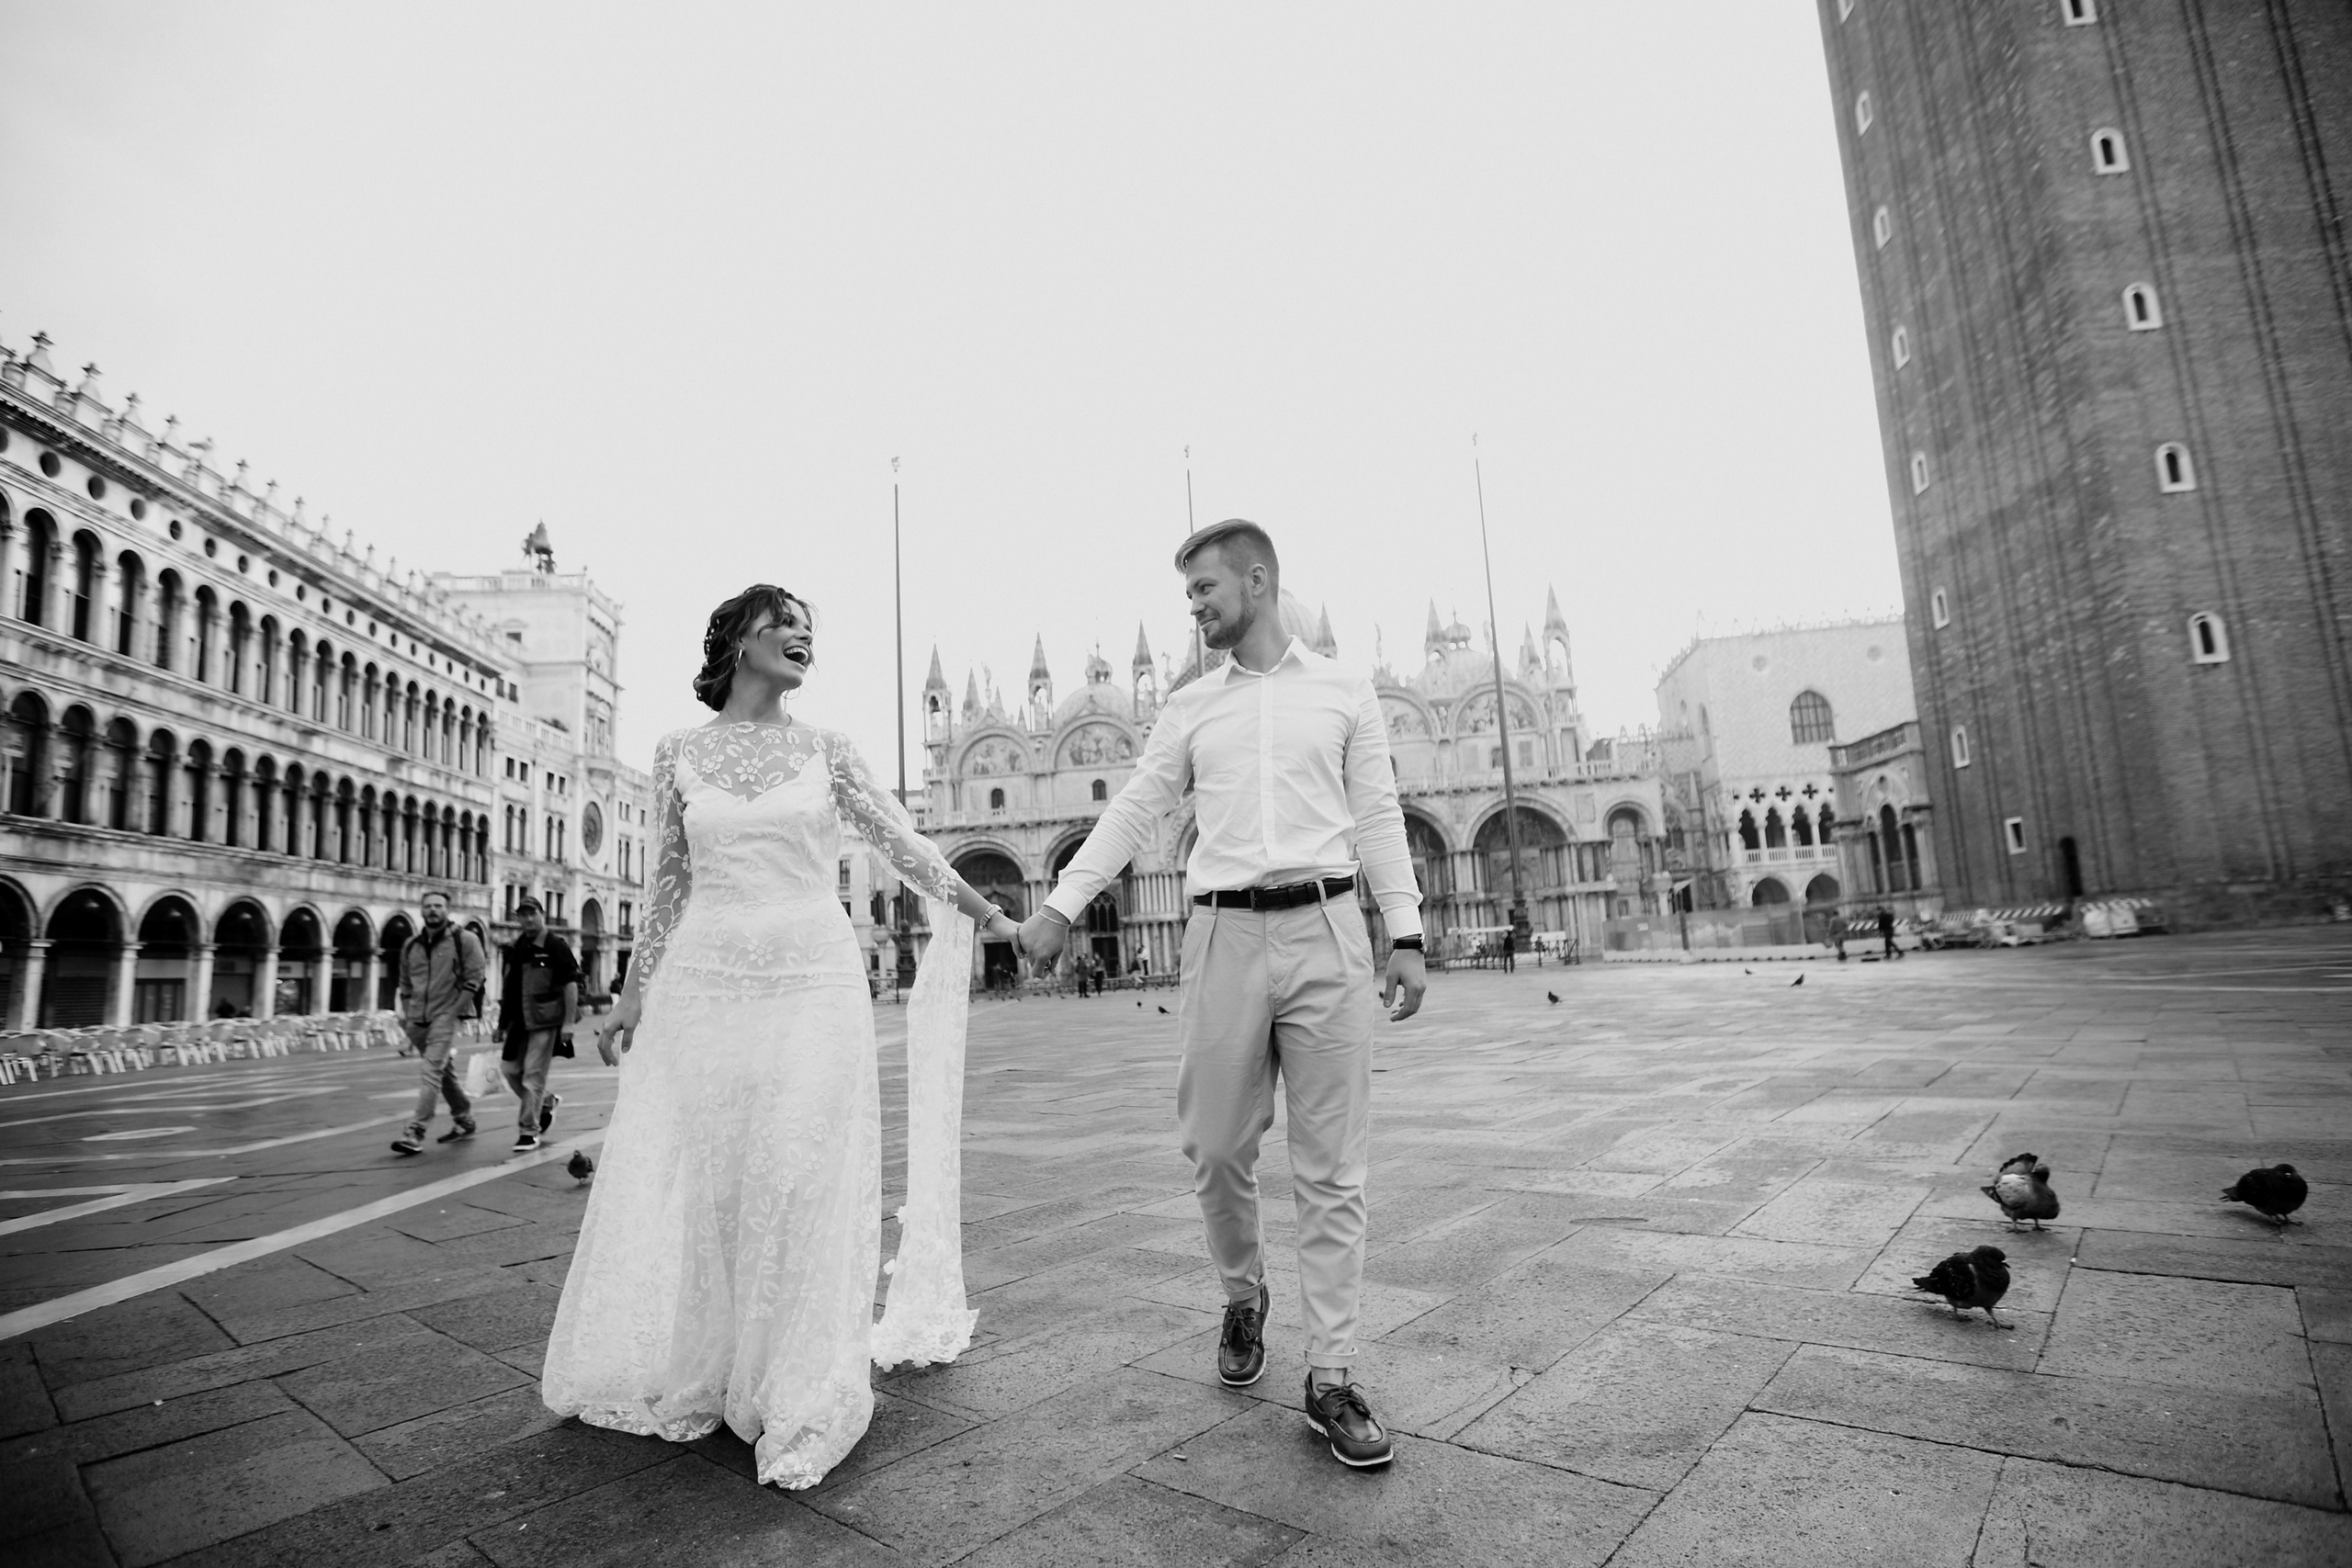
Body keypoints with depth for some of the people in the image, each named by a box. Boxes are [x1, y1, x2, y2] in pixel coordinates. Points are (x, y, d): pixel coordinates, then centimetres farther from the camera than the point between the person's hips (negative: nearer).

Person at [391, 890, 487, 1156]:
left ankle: (415, 1133, -15)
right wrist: (407, 1015, 12)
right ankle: (465, 1121, 30)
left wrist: (452, 1013, -13)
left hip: (446, 1015, -6)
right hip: (418, 1019, 6)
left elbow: (473, 980, -8)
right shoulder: (411, 945, 12)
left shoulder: (464, 940, -5)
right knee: (445, 1071, 16)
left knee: (431, 1070, -15)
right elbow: (405, 984, 20)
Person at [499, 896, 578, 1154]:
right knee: (509, 1067, 9)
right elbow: (509, 986, 19)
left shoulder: (556, 946, -8)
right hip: (519, 1021, 7)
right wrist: (503, 1020, 16)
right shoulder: (515, 948, 11)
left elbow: (571, 984, -11)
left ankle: (529, 1132, 5)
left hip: (545, 1021, -7)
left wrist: (569, 1022, -14)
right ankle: (547, 1103, 30)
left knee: (533, 1075, -4)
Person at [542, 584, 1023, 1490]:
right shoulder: (679, 752, 7)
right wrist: (633, 995, 11)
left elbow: (905, 846, 8)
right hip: (704, 986, 1)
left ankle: (797, 1405, 17)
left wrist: (990, 916, 10)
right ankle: (688, 1380, 30)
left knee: (801, 1187, 0)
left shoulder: (823, 750, 5)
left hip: (814, 984, -1)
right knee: (694, 1186, 7)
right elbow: (669, 882, 11)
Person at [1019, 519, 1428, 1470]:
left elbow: (1379, 818, 8)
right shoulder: (1190, 708, 12)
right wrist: (1061, 905, 5)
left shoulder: (1343, 693, 9)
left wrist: (1406, 934, 3)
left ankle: (1331, 1379, 13)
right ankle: (1243, 1298, 35)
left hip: (1327, 934, -1)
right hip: (1227, 937, 2)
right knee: (1216, 1147, 7)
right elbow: (1132, 814, 12)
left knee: (1332, 1166, 2)